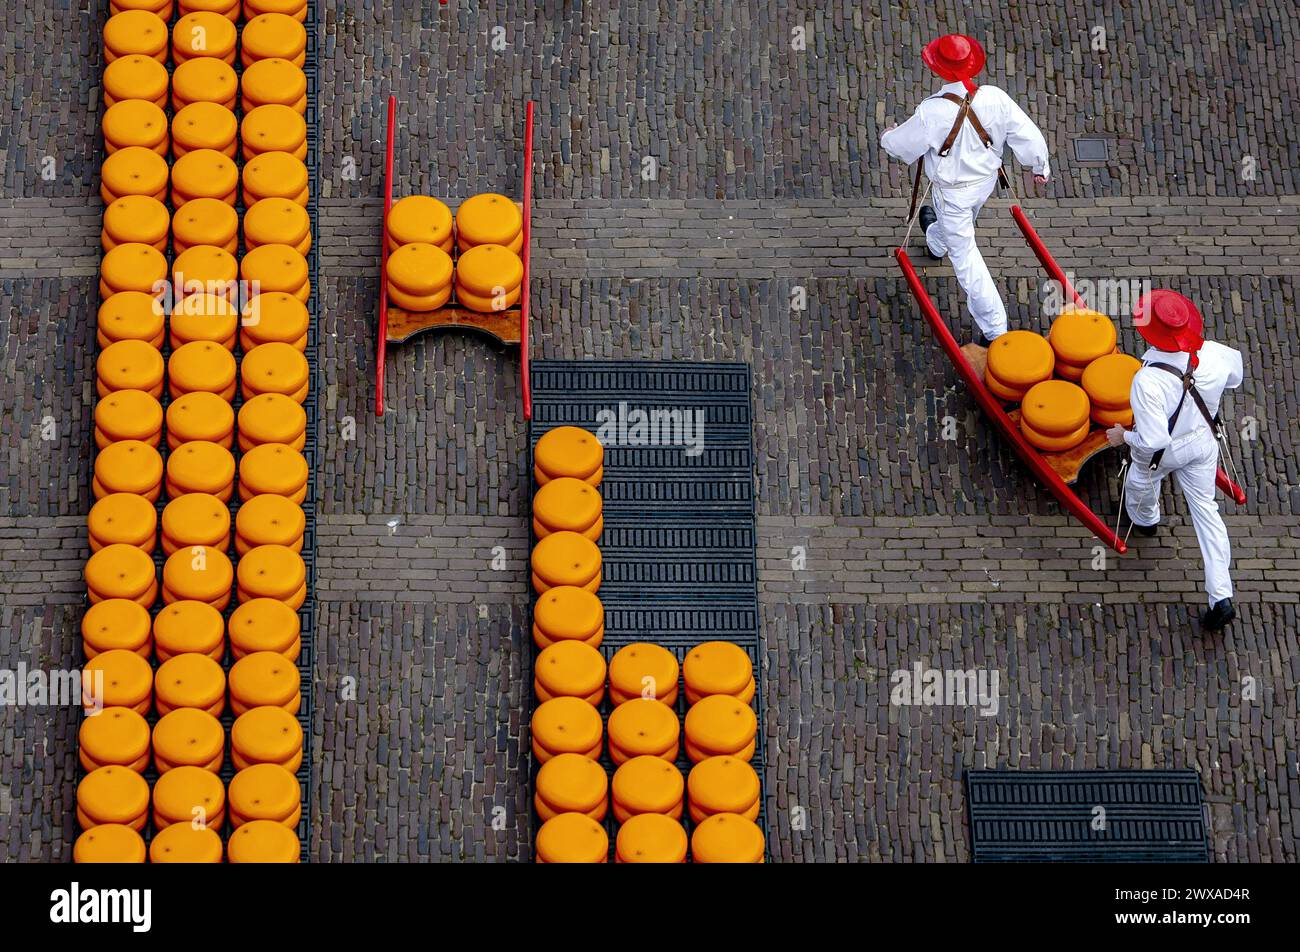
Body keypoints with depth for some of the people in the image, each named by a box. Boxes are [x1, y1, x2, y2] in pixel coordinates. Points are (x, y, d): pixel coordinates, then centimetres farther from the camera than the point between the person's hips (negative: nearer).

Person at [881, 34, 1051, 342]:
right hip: (986, 181, 5)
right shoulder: (995, 98, -24)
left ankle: (996, 329, 14)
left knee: (964, 254, 11)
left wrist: (888, 136, 9)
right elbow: (1029, 135, -14)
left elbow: (903, 145, -17)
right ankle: (935, 243, 73)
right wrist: (1040, 166, 7)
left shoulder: (932, 112, -35)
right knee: (959, 224, 37)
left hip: (951, 189, -5)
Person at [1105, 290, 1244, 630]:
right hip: (1203, 441, 4)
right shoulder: (1215, 354, -26)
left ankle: (1144, 520, 67)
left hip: (1162, 453, -4)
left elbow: (1153, 440, -37)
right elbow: (1235, 378, -2)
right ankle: (1221, 598, 17)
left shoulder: (1148, 382, -42)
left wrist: (1124, 437, -18)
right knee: (1206, 509, 18)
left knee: (1140, 484, 32)